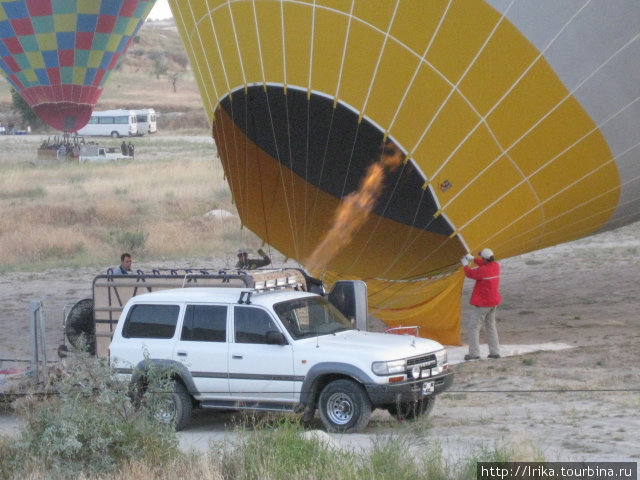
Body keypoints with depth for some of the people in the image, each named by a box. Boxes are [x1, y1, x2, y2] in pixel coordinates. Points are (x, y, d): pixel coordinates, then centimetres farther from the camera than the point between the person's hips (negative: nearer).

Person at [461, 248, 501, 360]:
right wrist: (473, 259, 23)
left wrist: (465, 265, 10)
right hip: (493, 302, 9)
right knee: (491, 327, 18)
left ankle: (474, 353, -6)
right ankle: (495, 352, 17)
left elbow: (470, 274, -8)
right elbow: (484, 264, 22)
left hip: (482, 303, -9)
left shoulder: (483, 270, -25)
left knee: (473, 327, -3)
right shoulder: (496, 266, 1)